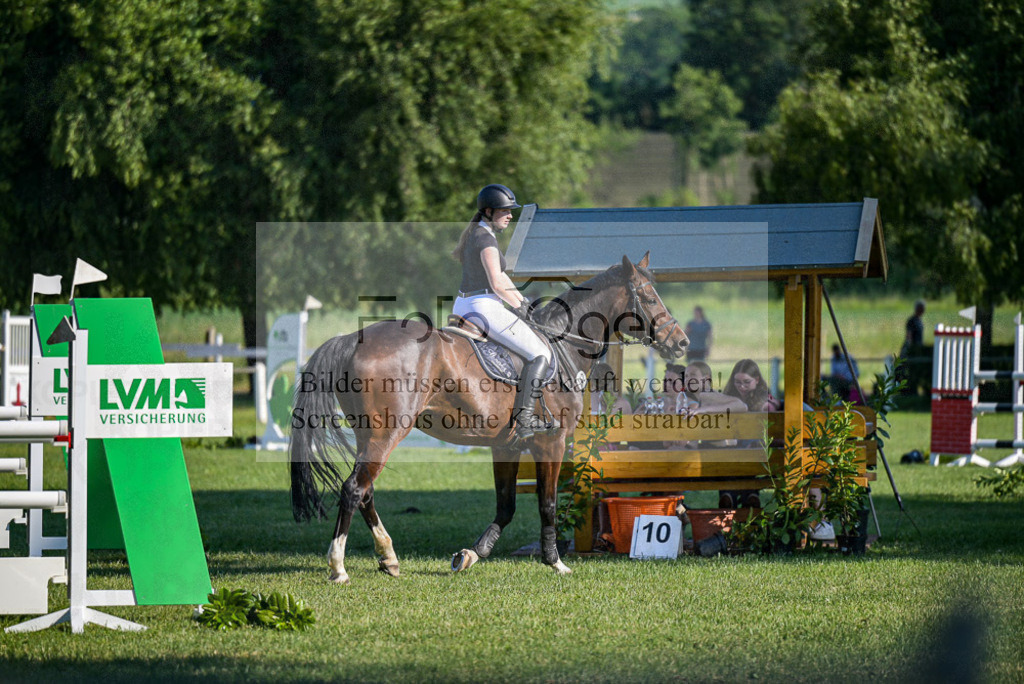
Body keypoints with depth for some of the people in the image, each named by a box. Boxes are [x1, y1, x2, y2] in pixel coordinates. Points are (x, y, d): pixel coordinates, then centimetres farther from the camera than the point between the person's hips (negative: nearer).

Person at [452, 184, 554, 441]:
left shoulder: (474, 234, 17)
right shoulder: (486, 238, -14)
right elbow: (497, 283, -20)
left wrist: (522, 300, 18)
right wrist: (519, 306, -5)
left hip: (462, 308, 10)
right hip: (485, 308, -10)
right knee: (540, 354, -8)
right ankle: (523, 418, -15)